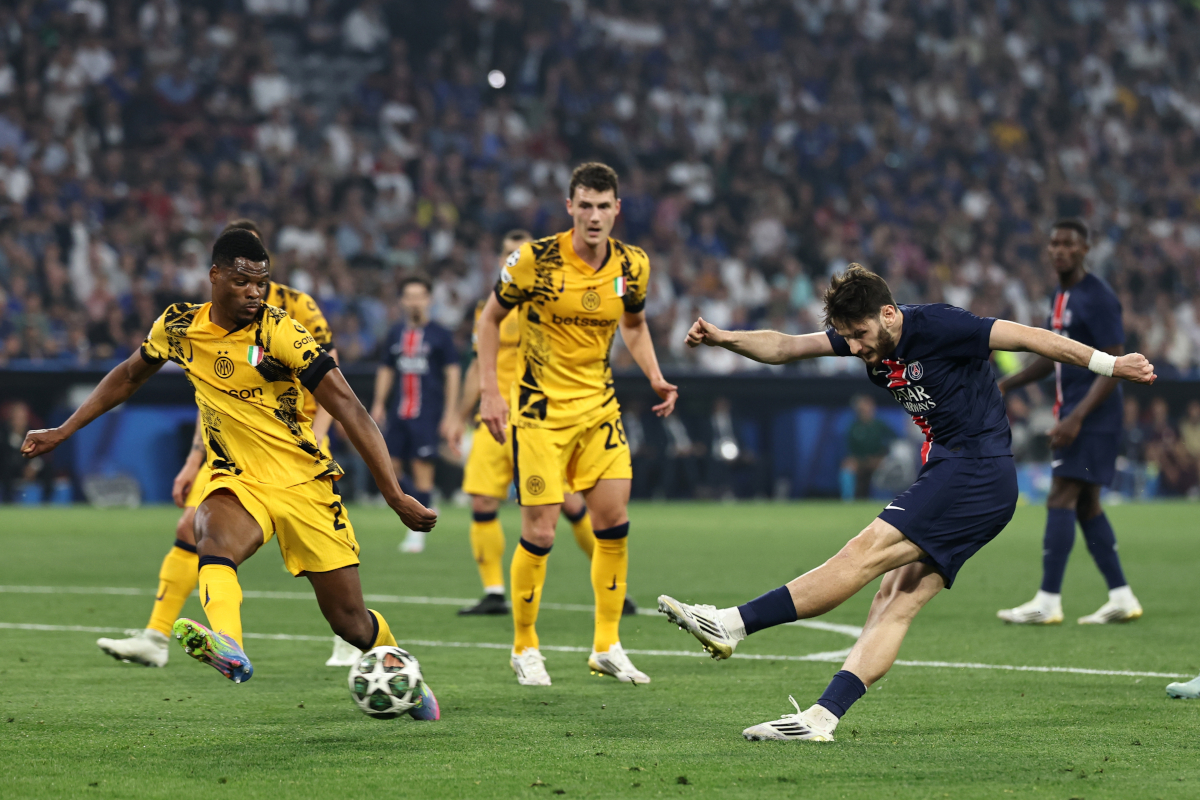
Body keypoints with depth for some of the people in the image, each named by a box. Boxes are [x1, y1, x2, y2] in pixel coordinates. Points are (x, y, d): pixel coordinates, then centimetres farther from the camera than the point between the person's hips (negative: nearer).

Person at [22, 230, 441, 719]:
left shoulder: (279, 333, -17)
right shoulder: (179, 326, -3)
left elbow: (349, 410, -18)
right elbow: (129, 376, 17)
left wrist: (395, 495, -23)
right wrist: (63, 432, 16)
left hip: (304, 484, -2)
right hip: (237, 481, 2)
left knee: (349, 620, 2)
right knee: (215, 538, -35)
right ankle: (227, 646, -61)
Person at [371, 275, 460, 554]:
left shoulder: (439, 335, 0)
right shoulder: (395, 333, 11)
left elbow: (452, 373, 0)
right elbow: (386, 370, 19)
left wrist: (449, 414, -6)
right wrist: (379, 403, 9)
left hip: (427, 413, -4)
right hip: (399, 413, 4)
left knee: (422, 468, -7)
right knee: (390, 467, 0)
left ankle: (417, 531, 0)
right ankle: (422, 509, 22)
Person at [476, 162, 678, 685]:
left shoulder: (632, 266, -2)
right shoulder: (535, 260, -14)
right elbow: (491, 318, -2)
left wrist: (655, 377, 2)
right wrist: (489, 390, -9)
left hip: (598, 406, 4)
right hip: (539, 409, -4)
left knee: (614, 521, -2)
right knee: (539, 533, -6)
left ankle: (607, 647, 10)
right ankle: (524, 648, 12)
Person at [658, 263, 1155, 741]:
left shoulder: (936, 326, -14)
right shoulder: (865, 336, 9)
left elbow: (1030, 338, -12)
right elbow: (784, 348, 8)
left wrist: (1109, 365, -11)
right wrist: (723, 339, -8)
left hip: (977, 472, -9)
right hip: (948, 473, 9)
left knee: (866, 554, -15)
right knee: (897, 601, -2)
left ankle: (732, 625, -20)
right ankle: (823, 717, -11)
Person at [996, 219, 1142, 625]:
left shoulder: (1098, 299, -14)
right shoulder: (1062, 297, 15)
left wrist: (1076, 418, -24)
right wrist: (1007, 384, 15)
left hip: (1092, 416, -10)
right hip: (1072, 412, 10)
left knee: (1061, 499, -12)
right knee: (1086, 506, 9)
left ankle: (1048, 602, -13)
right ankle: (1121, 597, 12)